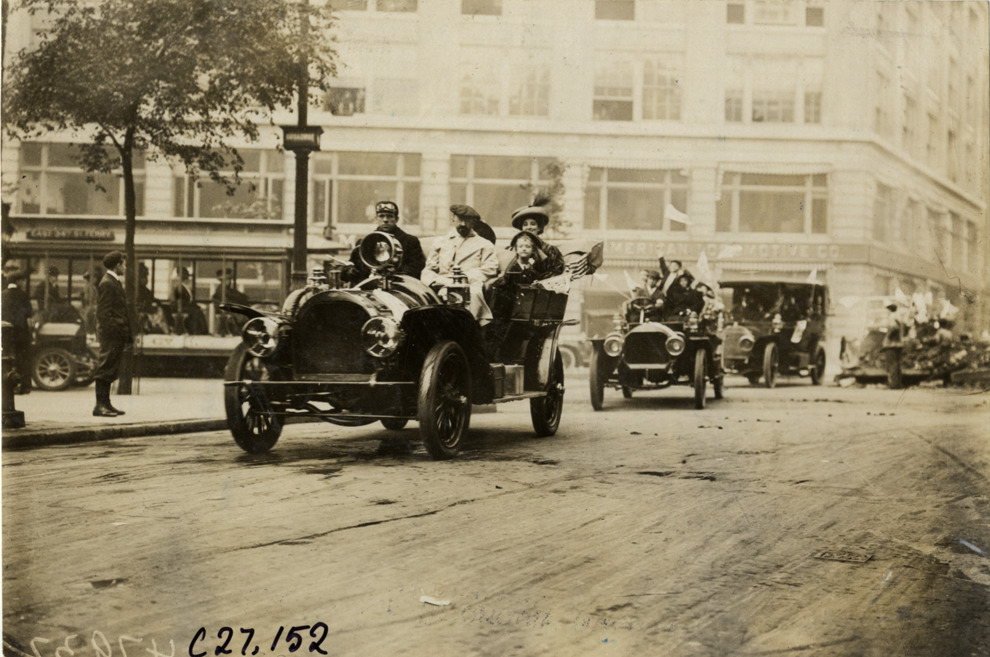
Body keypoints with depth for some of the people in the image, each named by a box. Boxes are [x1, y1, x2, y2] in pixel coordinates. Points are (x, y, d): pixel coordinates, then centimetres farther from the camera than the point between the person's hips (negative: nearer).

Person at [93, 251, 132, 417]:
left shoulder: (115, 282, 19)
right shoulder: (107, 284, -12)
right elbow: (104, 313, -17)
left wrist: (127, 333, 17)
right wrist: (115, 331, -21)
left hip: (118, 335, 10)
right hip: (111, 334, -10)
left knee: (110, 371, 12)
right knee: (105, 369, -8)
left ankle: (106, 404, 17)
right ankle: (100, 405, -7)